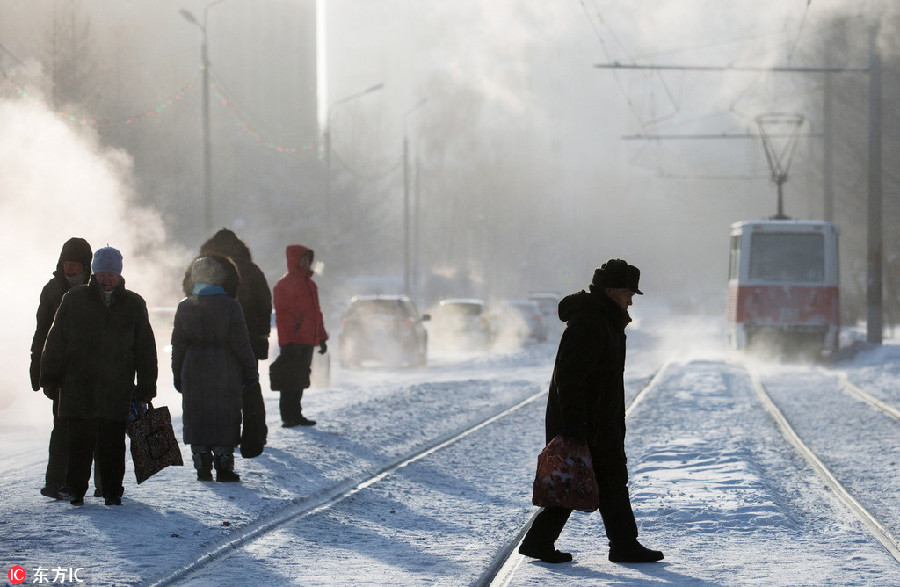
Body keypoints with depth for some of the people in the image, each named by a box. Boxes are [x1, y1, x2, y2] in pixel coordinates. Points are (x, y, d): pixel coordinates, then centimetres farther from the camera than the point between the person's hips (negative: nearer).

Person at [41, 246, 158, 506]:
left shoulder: (134, 305, 8)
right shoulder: (74, 300, 6)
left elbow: (146, 349, 9)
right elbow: (56, 340, 8)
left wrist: (145, 387, 5)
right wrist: (51, 375, 4)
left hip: (117, 389, 0)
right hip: (78, 385, 0)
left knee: (113, 443, 1)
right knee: (80, 440, -2)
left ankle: (112, 492, 10)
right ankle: (75, 488, 6)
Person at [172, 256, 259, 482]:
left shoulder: (185, 307, 1)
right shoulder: (230, 305, -9)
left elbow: (178, 345, 6)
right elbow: (240, 342, -8)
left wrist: (177, 375, 14)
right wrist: (250, 370, 2)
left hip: (194, 371, 3)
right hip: (225, 371, -3)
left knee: (197, 419, 9)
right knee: (226, 418, 4)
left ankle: (202, 467, 8)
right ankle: (223, 466, 2)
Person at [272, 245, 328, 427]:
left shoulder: (310, 284, 19)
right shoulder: (285, 284, -7)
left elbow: (316, 313, 24)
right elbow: (282, 314, -12)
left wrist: (321, 338, 20)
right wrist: (287, 341, -18)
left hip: (308, 341, 8)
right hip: (293, 342, -8)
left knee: (301, 379, 12)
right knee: (291, 379, -7)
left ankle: (295, 415, 18)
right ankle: (288, 416, -3)